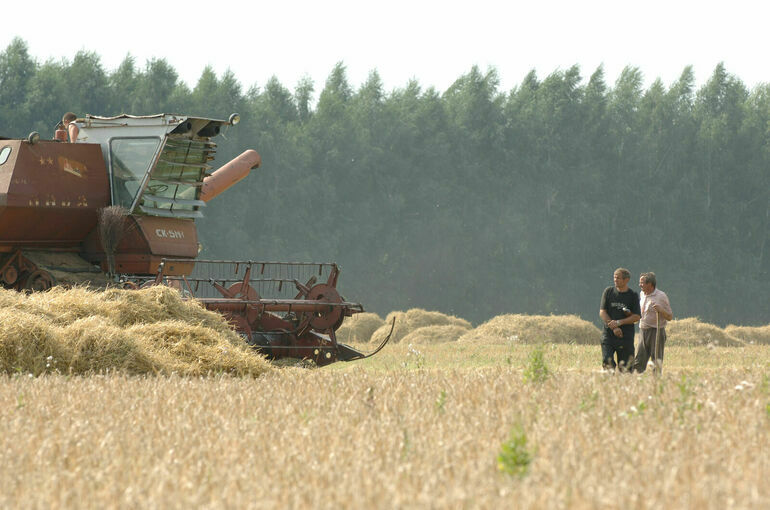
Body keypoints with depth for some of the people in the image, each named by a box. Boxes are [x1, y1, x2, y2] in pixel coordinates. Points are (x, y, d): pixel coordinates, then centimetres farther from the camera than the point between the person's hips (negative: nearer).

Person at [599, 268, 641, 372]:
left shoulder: (633, 295, 2)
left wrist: (619, 322, -13)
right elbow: (602, 312, 2)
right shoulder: (608, 292, 6)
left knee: (625, 366, -1)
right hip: (609, 334, 1)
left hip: (626, 336, -1)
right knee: (607, 361, -14)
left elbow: (636, 317, -2)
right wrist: (614, 328, -9)